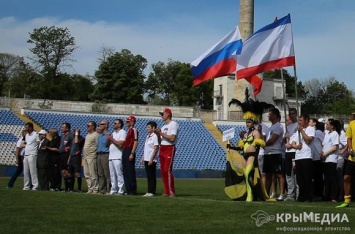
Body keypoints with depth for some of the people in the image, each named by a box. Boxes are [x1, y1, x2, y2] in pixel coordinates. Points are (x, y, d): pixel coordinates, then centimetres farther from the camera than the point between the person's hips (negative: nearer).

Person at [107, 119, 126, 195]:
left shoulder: (123, 132, -5)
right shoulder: (113, 133, 23)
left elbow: (120, 144, -17)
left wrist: (112, 139, -9)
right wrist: (109, 139, 3)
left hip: (118, 157, -9)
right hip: (111, 156, 9)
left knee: (119, 174, -10)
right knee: (112, 175, 8)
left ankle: (120, 190, -10)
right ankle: (113, 190, 12)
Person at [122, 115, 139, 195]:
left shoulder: (133, 130, -9)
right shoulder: (128, 130, 20)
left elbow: (135, 142, -16)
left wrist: (132, 153, -21)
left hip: (130, 152, -10)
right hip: (125, 152, 10)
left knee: (130, 172, -8)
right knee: (125, 172, 10)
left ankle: (133, 191, -5)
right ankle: (128, 190, 15)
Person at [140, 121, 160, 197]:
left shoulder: (154, 136, -9)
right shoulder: (147, 136, 17)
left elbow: (156, 148, -15)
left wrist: (151, 159, -19)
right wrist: (142, 158, 18)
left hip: (151, 160, -9)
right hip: (146, 159, 9)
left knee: (152, 176, -5)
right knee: (148, 176, 10)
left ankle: (152, 192, -2)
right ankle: (149, 191, 13)